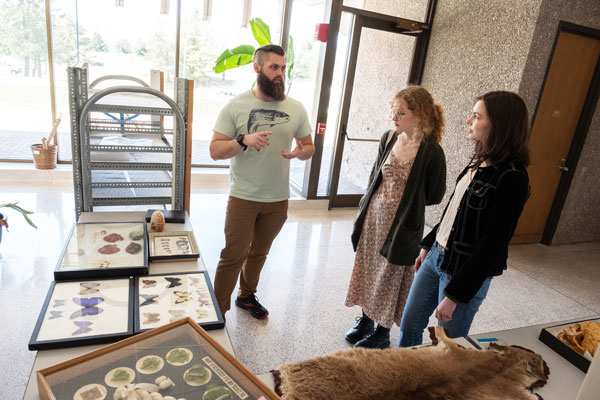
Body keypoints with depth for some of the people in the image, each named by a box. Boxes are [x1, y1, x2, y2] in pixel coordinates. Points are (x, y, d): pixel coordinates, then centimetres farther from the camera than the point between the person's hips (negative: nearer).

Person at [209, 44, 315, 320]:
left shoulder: (296, 109, 3)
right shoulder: (236, 106, -5)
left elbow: (309, 147, 10)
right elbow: (215, 151, -8)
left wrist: (300, 152, -14)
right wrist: (244, 140, -26)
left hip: (278, 199, 4)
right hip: (243, 197, -3)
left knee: (259, 253, 19)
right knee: (233, 256, 0)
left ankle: (247, 295, 41)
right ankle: (218, 311, 17)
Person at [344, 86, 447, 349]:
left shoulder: (431, 152, -17)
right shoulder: (389, 139, 0)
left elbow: (435, 196, -7)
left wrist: (405, 202, 0)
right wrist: (367, 205, 7)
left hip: (402, 224, -5)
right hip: (374, 217, 6)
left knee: (390, 276, 10)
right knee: (367, 268, 17)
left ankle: (382, 332, 31)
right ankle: (365, 320, 39)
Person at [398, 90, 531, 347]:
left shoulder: (511, 179, -21)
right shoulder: (480, 161, 5)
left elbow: (492, 246, -21)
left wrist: (454, 295, -18)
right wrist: (427, 246, 19)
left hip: (465, 271, -8)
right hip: (437, 256, 8)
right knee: (409, 325, 18)